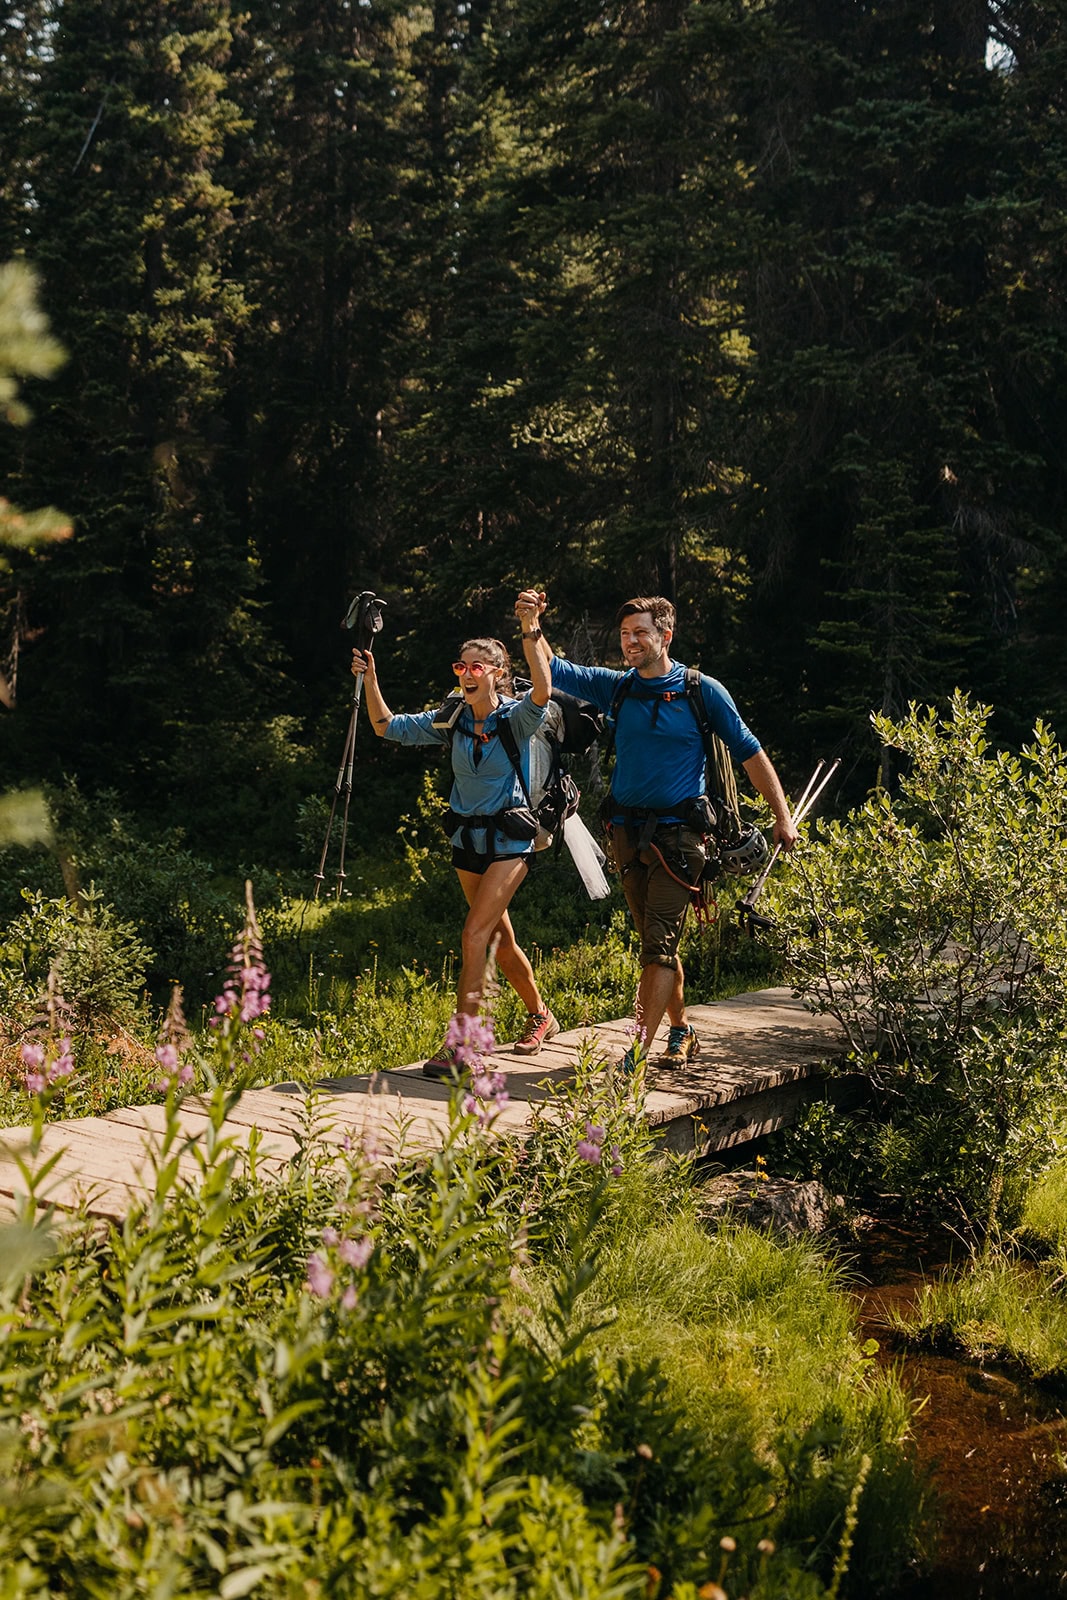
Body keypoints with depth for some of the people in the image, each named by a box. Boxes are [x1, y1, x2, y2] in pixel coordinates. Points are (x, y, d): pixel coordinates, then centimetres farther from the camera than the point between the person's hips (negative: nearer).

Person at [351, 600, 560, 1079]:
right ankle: (540, 1017, 36)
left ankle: (458, 1046, -18)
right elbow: (387, 726, 4)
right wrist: (370, 679, -9)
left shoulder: (516, 718, -11)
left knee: (475, 933, -17)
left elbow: (542, 693, -33)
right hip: (467, 838, 6)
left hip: (509, 840, -6)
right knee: (501, 938, 16)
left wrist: (530, 634, -41)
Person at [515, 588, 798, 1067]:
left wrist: (782, 816, 1)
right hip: (627, 830, 5)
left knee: (659, 943, -11)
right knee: (656, 942, 13)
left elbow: (749, 753, 3)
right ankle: (681, 1032, 28)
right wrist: (531, 626, -18)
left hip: (678, 832, -4)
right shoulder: (615, 687, 8)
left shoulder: (702, 691, -2)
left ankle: (637, 1051, -13)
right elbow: (552, 670, 1)